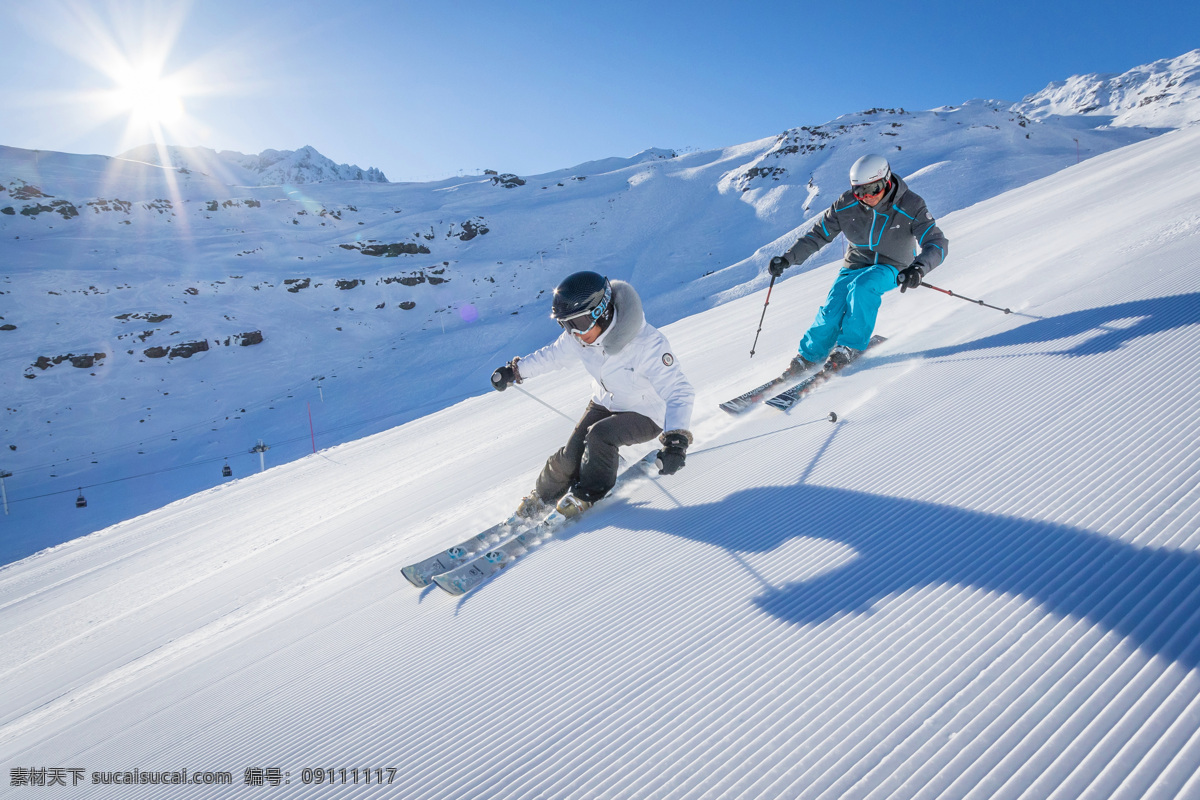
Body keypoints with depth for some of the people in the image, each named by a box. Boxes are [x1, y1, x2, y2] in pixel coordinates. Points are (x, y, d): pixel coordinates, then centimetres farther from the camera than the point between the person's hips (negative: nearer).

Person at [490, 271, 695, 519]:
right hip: (605, 403, 5)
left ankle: (589, 494, -2)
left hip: (647, 415, -5)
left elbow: (679, 391, -37)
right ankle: (543, 498, 22)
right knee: (571, 455, -8)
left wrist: (676, 439, -51)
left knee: (599, 435, -29)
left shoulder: (646, 344, -35)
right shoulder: (579, 338, -16)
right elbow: (553, 355, 6)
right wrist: (515, 370, 13)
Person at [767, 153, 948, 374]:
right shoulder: (846, 205, -12)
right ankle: (808, 357, 2)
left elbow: (937, 243, -25)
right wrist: (788, 258, -13)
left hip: (891, 268, -2)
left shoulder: (910, 207, -20)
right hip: (856, 264, 2)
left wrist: (918, 268, -47)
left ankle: (851, 346, -19)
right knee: (832, 310, -19)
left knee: (862, 286, -35)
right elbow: (818, 234, -2)